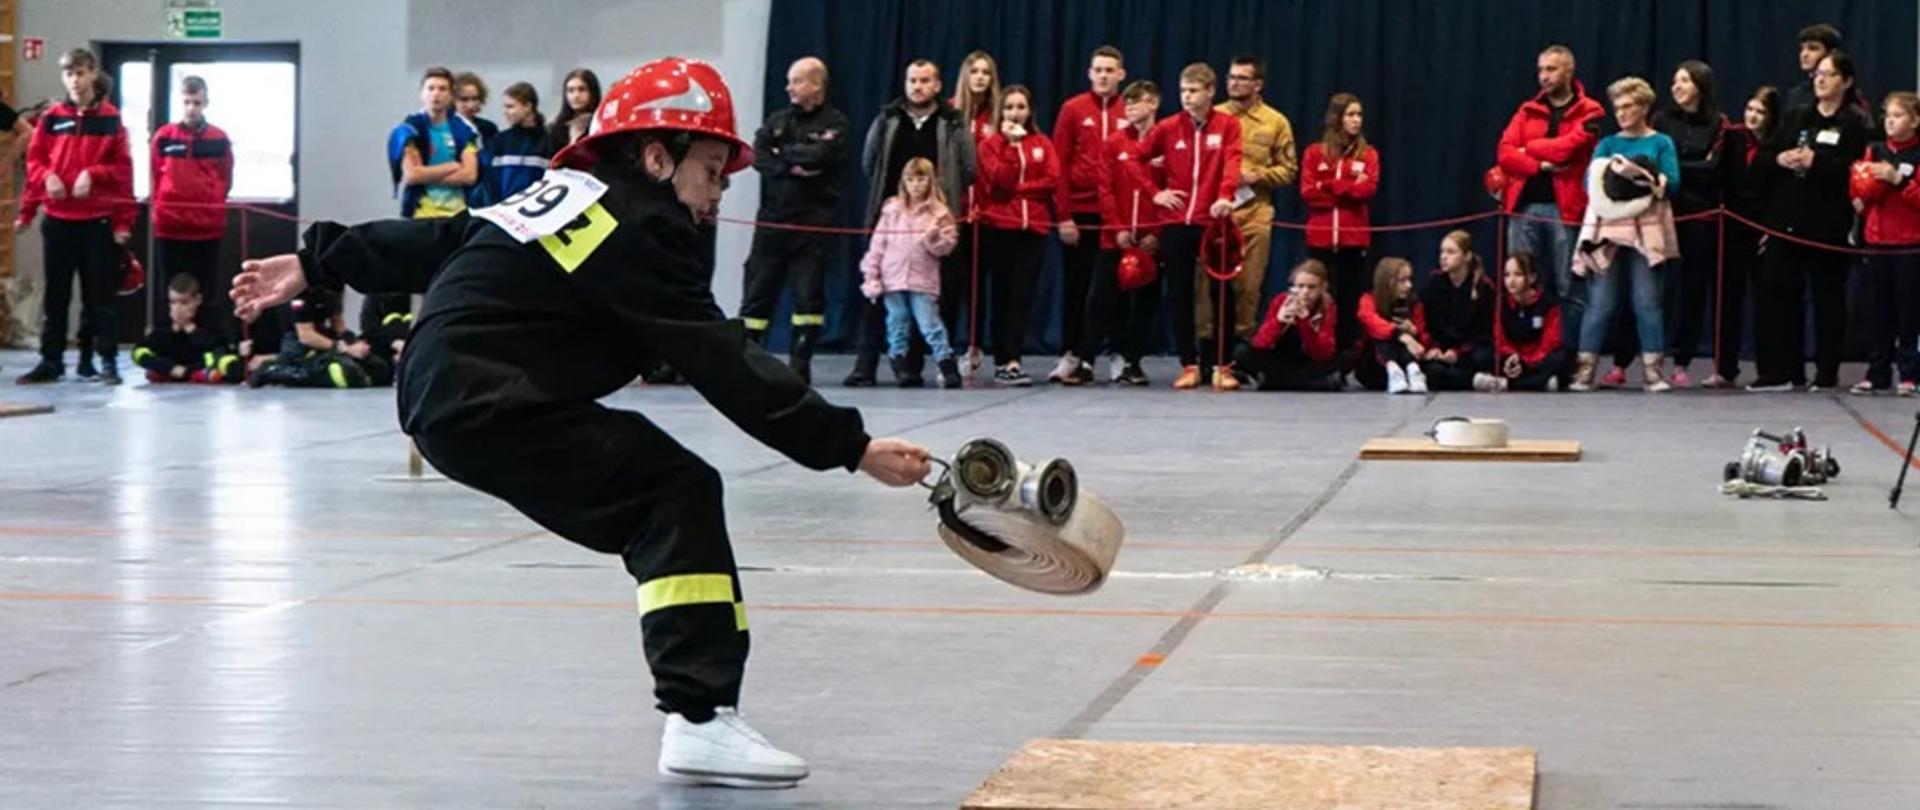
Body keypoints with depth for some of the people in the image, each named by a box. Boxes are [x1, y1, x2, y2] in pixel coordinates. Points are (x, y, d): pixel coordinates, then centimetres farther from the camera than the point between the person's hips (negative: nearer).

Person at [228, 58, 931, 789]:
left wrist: (319, 262, 32)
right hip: (488, 407, -10)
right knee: (681, 495, -13)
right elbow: (725, 367, -16)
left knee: (661, 503, 7)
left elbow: (442, 239, 22)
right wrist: (851, 447, -16)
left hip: (447, 397, 10)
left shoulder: (572, 196, 16)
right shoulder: (639, 229, -12)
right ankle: (700, 720, -20)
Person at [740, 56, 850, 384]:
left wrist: (781, 153, -3)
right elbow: (757, 156, 0)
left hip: (813, 221, -4)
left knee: (809, 293, -4)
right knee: (758, 289, 2)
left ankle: (800, 363, 1)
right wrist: (791, 167, -14)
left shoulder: (834, 123, 2)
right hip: (772, 216, 4)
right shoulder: (777, 120, 15)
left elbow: (819, 155, -16)